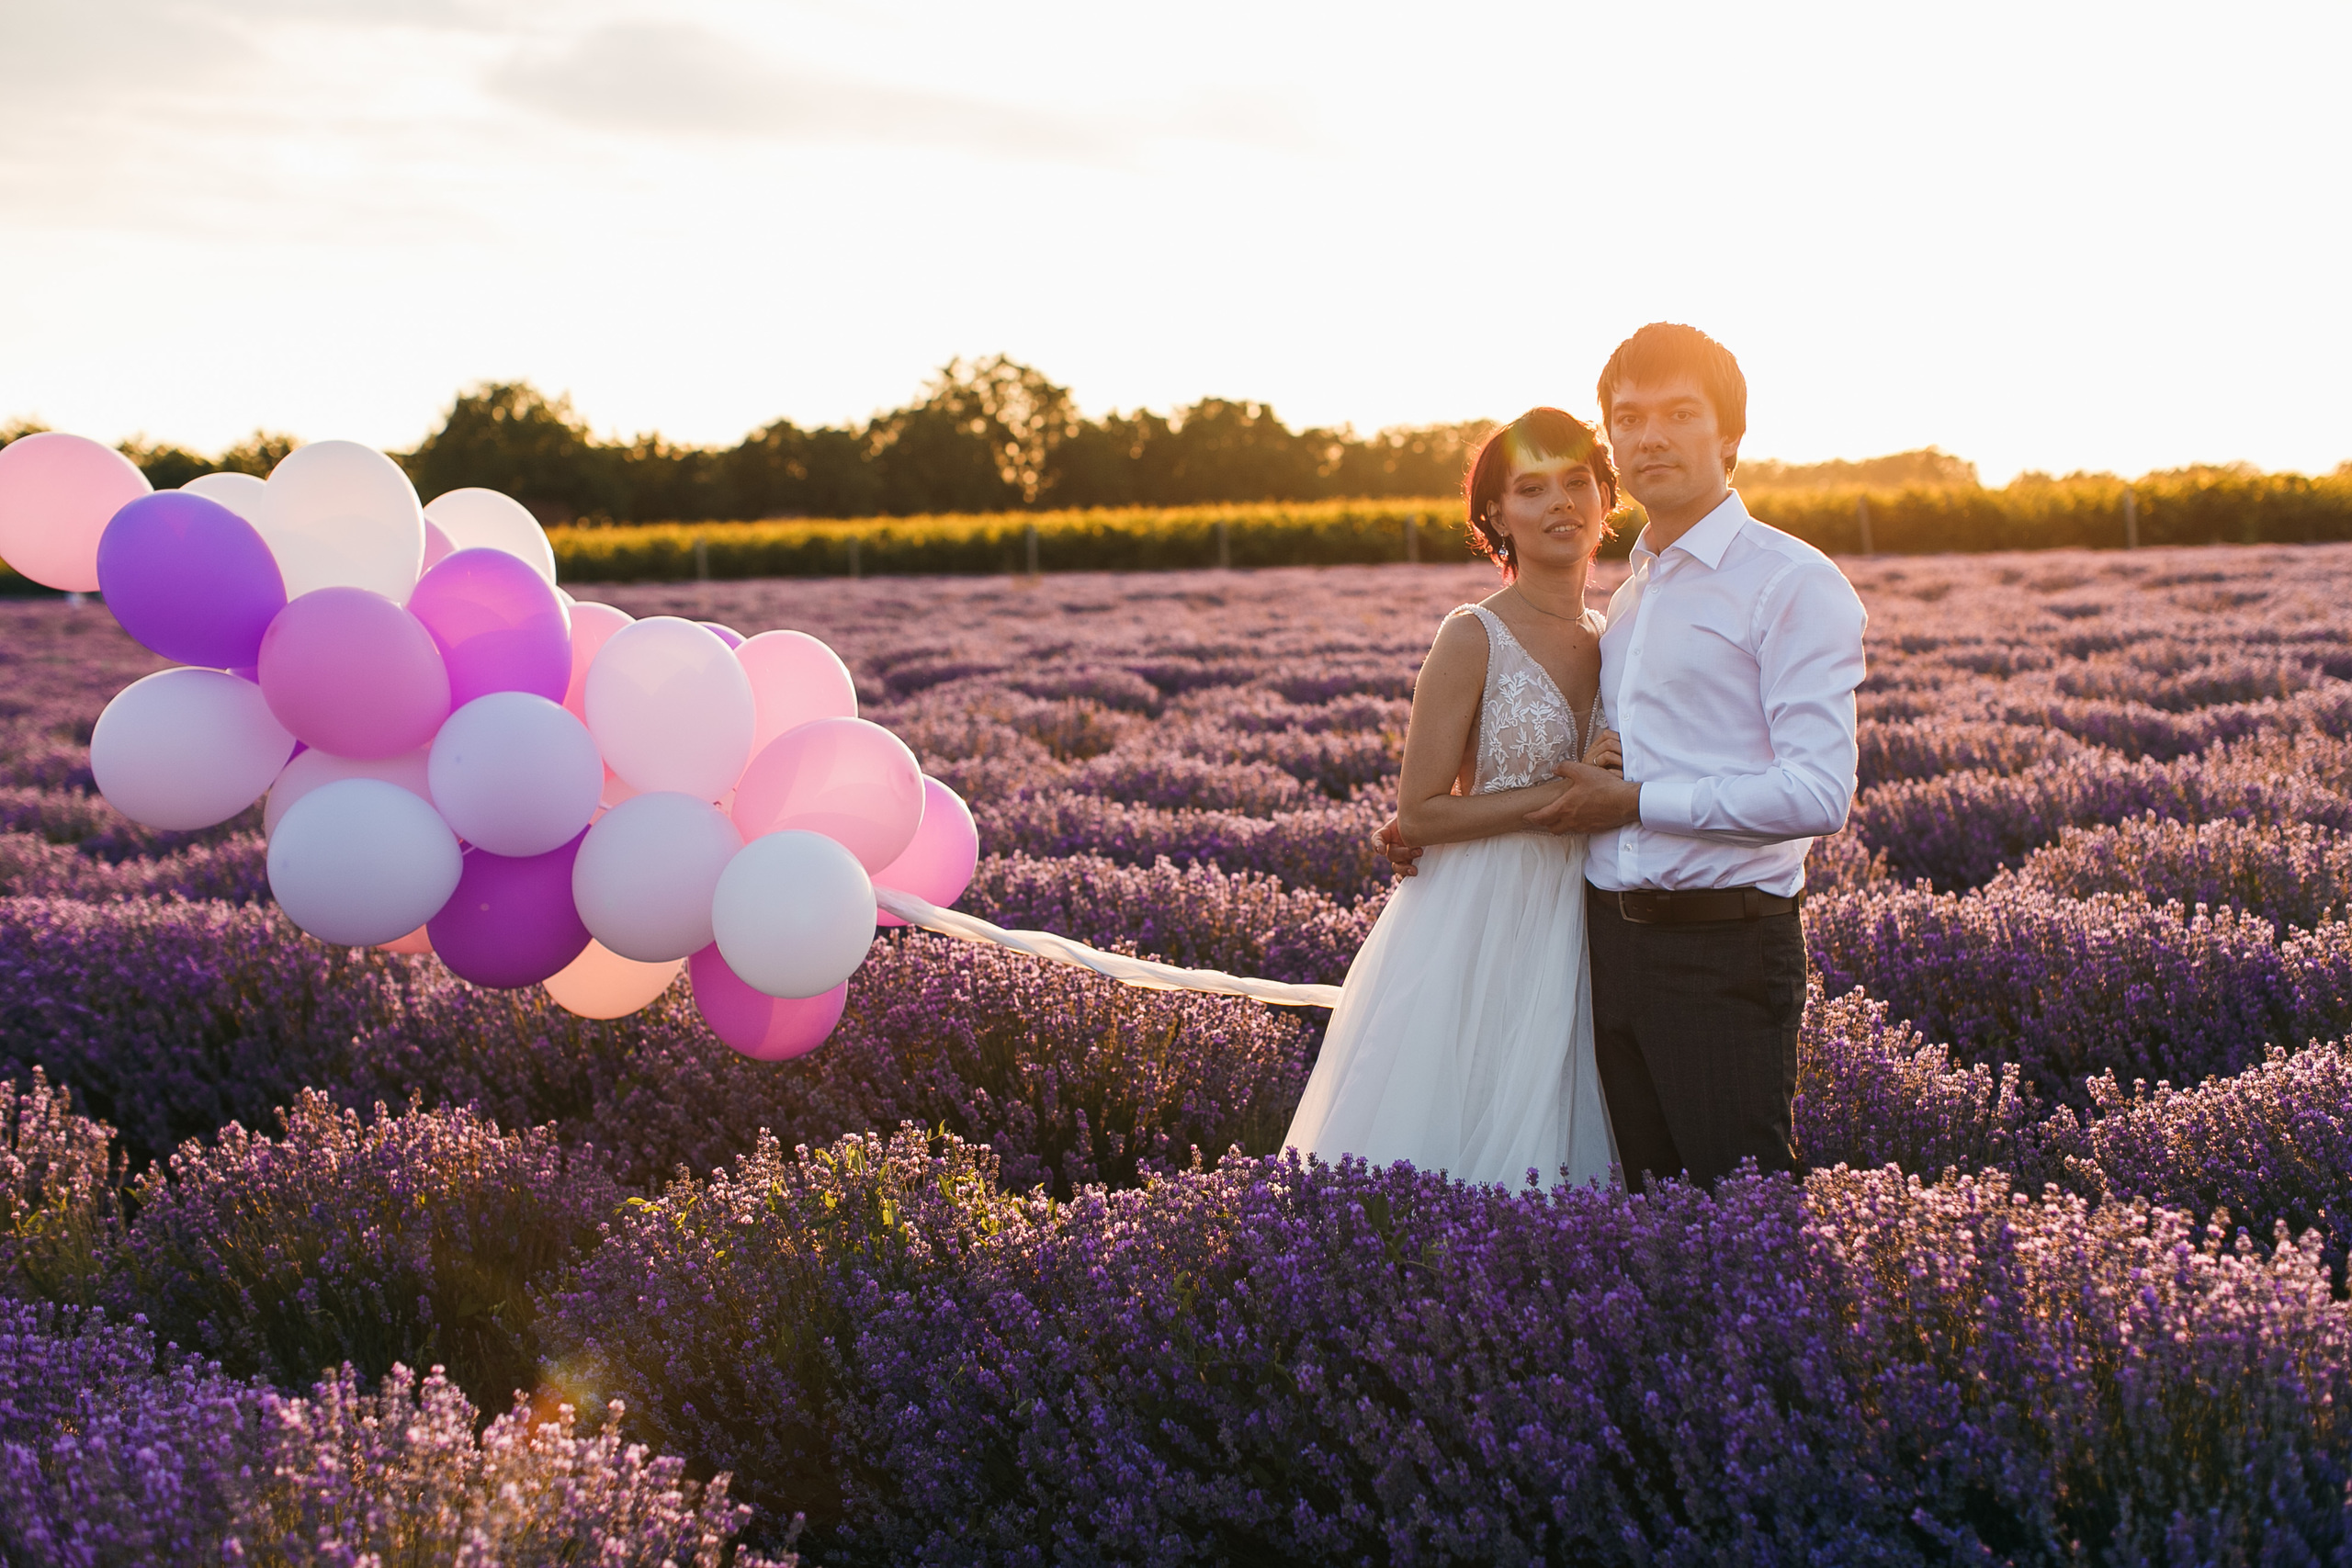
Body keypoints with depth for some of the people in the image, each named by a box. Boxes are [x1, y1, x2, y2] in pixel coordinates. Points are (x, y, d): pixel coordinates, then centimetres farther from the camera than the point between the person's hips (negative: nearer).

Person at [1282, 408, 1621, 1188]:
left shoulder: (1612, 640, 9)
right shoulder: (1474, 639, -10)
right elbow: (1419, 811, -13)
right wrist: (1563, 791, -16)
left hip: (1569, 933, 6)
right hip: (1475, 937, -6)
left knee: (1542, 1143, 10)